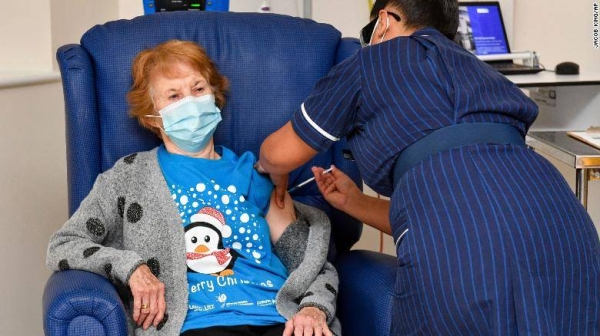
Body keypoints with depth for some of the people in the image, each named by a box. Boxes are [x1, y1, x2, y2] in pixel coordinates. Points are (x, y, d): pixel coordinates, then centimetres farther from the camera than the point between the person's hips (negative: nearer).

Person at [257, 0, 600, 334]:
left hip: (459, 245, -5)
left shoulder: (371, 61, 18)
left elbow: (277, 154, 24)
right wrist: (353, 202, 45)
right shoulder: (472, 69, 34)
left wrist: (277, 174, 47)